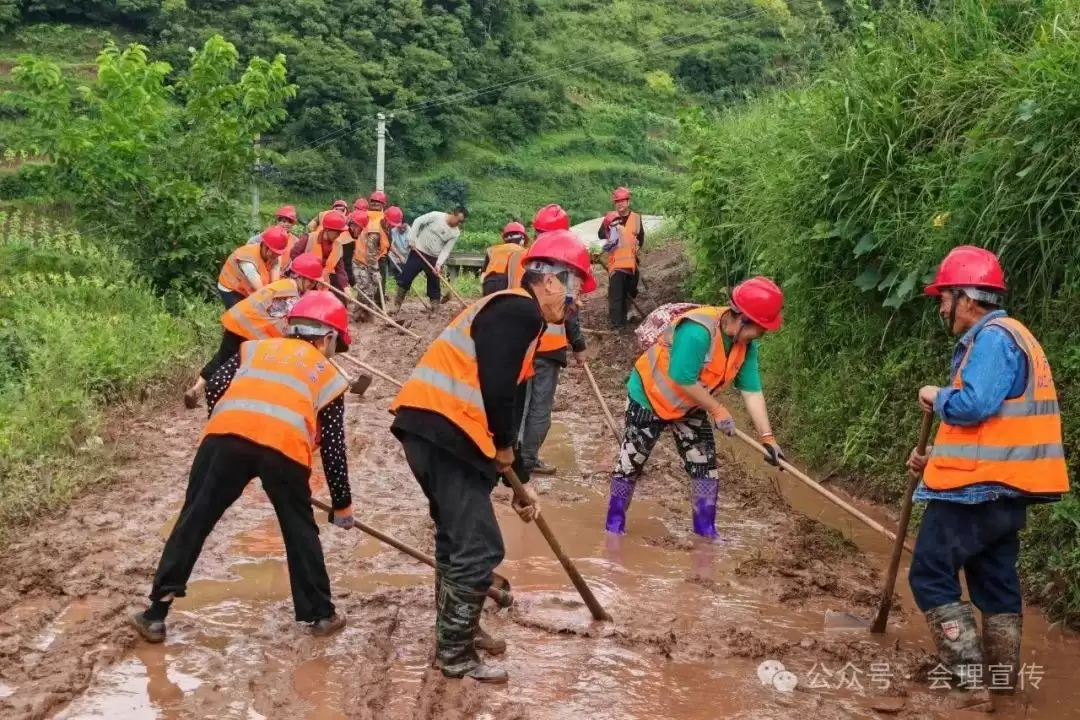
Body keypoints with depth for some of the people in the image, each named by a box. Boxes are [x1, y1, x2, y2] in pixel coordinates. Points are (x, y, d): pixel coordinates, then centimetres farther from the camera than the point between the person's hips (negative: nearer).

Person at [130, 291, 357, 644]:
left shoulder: (257, 347, 32)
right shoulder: (329, 375, 27)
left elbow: (214, 389, 17)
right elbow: (333, 448, 25)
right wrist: (342, 505, 34)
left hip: (226, 436, 1)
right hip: (285, 447, -1)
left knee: (193, 522, 13)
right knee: (300, 530, 20)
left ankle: (156, 615, 17)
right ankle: (321, 614, 27)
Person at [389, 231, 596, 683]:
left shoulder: (510, 311, 23)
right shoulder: (522, 311, -9)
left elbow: (497, 395, 26)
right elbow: (495, 391, -20)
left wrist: (521, 479, 28)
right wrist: (503, 447, -1)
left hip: (430, 426, 11)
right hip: (442, 428, -11)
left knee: (458, 534, 24)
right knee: (479, 548, -2)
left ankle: (454, 631, 38)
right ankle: (455, 655, 9)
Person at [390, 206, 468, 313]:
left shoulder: (456, 233, -5)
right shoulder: (436, 216, -14)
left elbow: (446, 250, -7)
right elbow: (418, 222, -7)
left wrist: (439, 264, -20)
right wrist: (412, 239, -12)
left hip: (434, 259, 2)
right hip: (418, 252, -2)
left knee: (434, 285, 2)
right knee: (405, 278, 0)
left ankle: (434, 311, 9)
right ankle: (397, 305, 12)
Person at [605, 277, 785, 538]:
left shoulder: (746, 343, -11)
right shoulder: (698, 331, -36)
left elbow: (752, 390, -9)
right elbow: (684, 380, -33)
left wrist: (767, 437, -13)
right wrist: (718, 411, -24)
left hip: (689, 406, 7)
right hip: (649, 398, -7)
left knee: (705, 465, 4)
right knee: (631, 463, 3)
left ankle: (705, 529, 16)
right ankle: (615, 524, 18)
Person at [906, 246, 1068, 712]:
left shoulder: (993, 337, -16)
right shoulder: (1006, 338, 17)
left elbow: (974, 407, -28)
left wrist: (937, 397, -7)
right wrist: (938, 460, 16)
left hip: (975, 489, -10)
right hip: (1003, 487, 10)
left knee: (932, 577, -4)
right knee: (996, 580, 16)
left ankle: (971, 682, -7)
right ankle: (1003, 678, 24)